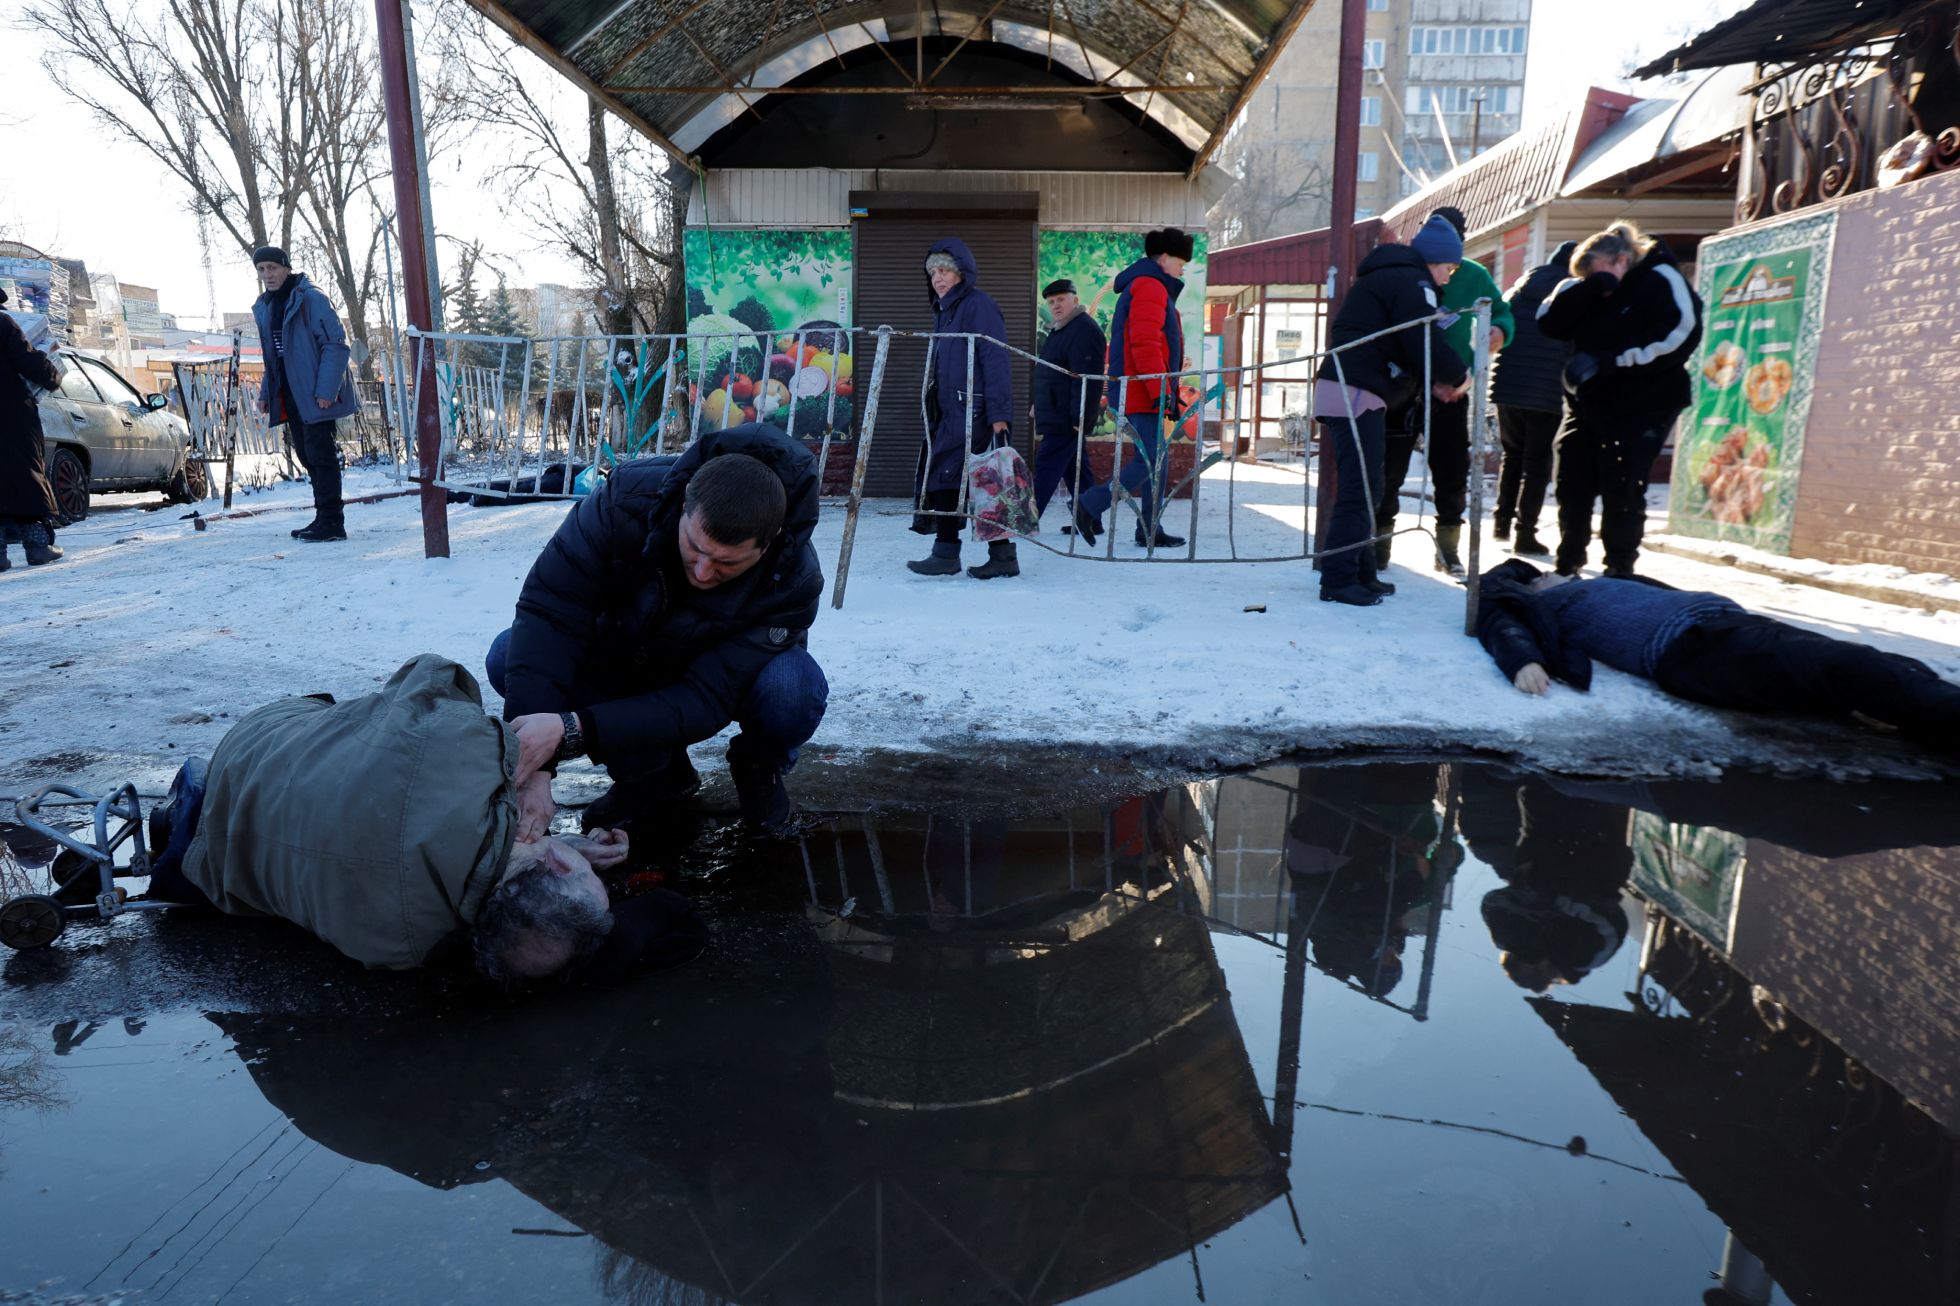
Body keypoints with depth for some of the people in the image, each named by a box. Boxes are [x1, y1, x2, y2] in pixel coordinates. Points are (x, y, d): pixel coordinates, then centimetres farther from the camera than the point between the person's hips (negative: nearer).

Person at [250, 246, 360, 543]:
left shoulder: (311, 298, -9)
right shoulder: (264, 307, 17)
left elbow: (336, 344, -14)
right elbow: (272, 356, 24)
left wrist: (326, 389, -20)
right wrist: (266, 393, 15)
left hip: (316, 394, -8)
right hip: (290, 395, 8)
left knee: (320, 453, -9)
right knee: (307, 454, 10)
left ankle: (331, 521, -5)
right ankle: (324, 518, 17)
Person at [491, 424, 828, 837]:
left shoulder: (795, 581, -35)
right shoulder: (630, 497, -33)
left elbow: (705, 701, -37)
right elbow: (549, 611, -36)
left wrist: (570, 730, -47)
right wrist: (533, 764, -45)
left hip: (734, 676, -2)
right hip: (626, 660, 3)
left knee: (793, 688, -36)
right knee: (510, 658, -23)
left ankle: (758, 767, 2)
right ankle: (650, 772, -2)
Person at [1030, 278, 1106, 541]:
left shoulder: (1084, 329, -14)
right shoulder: (1060, 331, 19)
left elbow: (1086, 378, -23)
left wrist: (1080, 416, -28)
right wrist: (1040, 406, 27)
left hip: (1066, 418, -11)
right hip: (1058, 417, 11)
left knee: (1046, 467, -10)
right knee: (1074, 468, 13)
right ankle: (1088, 520, 19)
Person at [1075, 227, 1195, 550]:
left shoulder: (1154, 288, 26)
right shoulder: (1149, 287, -8)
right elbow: (1145, 343, -20)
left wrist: (1169, 394, 27)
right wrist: (1161, 389, -23)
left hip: (1146, 393, 11)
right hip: (1141, 392, -11)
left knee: (1156, 462, 9)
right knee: (1150, 460, -13)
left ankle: (1150, 532, 11)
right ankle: (1090, 506, -8)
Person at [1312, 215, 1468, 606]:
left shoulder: (1383, 277, 28)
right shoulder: (1413, 281, -4)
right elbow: (1425, 343, -13)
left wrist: (1431, 383, 16)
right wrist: (1457, 375, 5)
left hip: (1339, 390, 10)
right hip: (1356, 394, -10)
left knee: (1358, 488, 13)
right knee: (1361, 489, -11)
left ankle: (1361, 573, 19)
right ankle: (1338, 579, -12)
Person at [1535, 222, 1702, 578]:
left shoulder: (1661, 280, -6)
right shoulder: (1589, 295, 13)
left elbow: (1681, 336, -17)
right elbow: (1549, 323, 2)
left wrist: (1609, 362, -22)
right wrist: (1585, 288, -14)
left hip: (1641, 410, -6)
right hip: (1589, 403, 6)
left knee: (1622, 491, -8)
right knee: (1572, 485, 7)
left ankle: (1620, 570, 4)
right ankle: (1568, 564, 22)